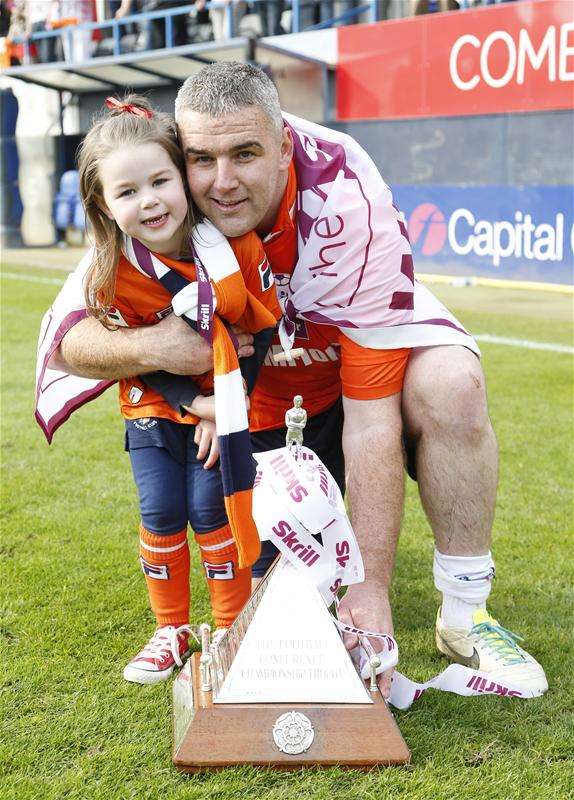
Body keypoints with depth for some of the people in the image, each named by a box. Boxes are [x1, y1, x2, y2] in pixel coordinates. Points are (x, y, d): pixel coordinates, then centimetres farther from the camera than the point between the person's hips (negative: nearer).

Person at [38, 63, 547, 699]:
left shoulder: (348, 202, -35)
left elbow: (372, 414, -35)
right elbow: (67, 343, -18)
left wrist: (371, 585, -37)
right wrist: (151, 347, -41)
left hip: (366, 344, -2)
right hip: (262, 394, 2)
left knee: (449, 386, -36)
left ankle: (464, 615, -18)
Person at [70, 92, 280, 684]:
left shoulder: (237, 245, -21)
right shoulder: (111, 275, -19)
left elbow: (267, 329, -11)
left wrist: (227, 403, -13)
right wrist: (195, 404, -16)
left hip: (227, 399, -1)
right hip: (155, 407, 1)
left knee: (211, 508, -6)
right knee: (161, 512, -2)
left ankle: (234, 629, 12)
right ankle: (171, 629, 18)